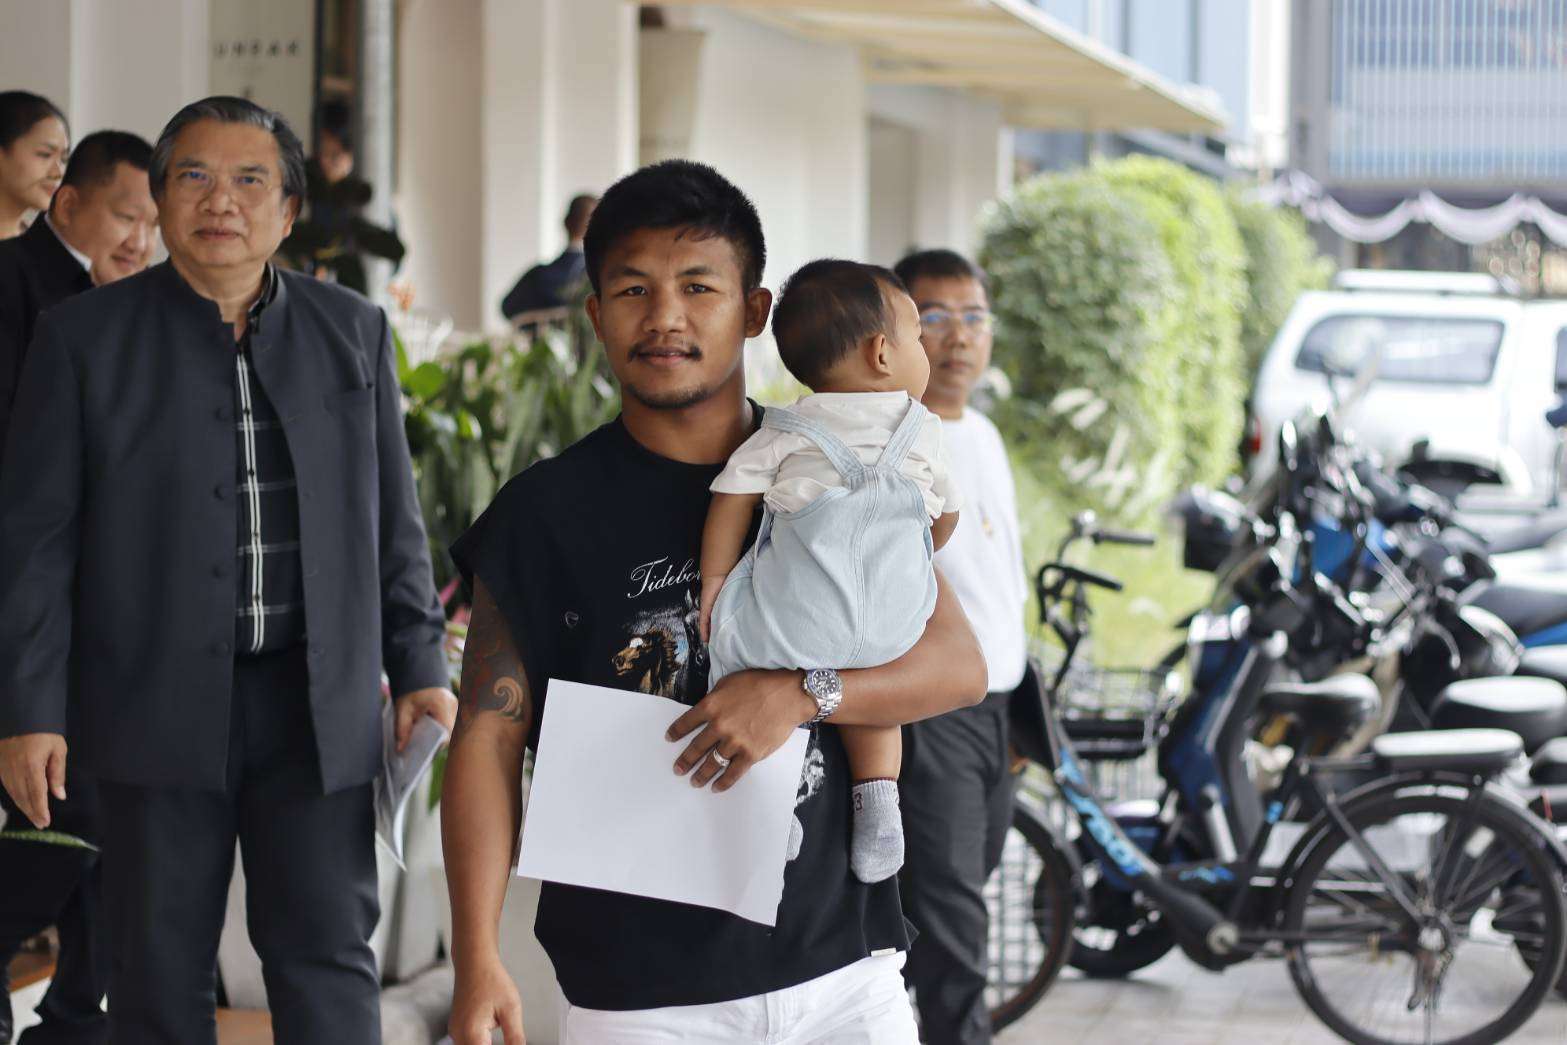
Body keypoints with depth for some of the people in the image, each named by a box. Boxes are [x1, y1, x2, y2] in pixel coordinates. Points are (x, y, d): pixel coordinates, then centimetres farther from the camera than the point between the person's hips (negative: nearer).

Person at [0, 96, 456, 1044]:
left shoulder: (355, 331, 7)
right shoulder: (85, 338, 0)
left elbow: (394, 516, 12)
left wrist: (419, 668, 7)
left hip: (318, 708, 1)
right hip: (160, 706, -1)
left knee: (330, 961, 2)